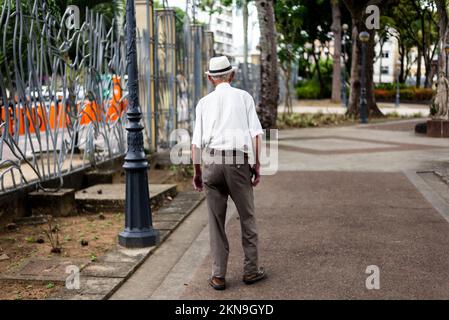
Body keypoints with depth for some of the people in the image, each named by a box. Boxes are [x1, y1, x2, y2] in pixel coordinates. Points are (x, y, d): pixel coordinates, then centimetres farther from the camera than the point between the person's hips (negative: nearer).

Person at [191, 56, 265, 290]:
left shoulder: (204, 102, 12)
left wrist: (197, 172, 14)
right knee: (247, 217, 12)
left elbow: (196, 142, 6)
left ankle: (218, 276, 11)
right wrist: (257, 165, 3)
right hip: (238, 161, -1)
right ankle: (251, 270, 18)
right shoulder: (244, 97, 9)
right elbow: (256, 133, -1)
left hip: (210, 161, 2)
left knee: (216, 221, 8)